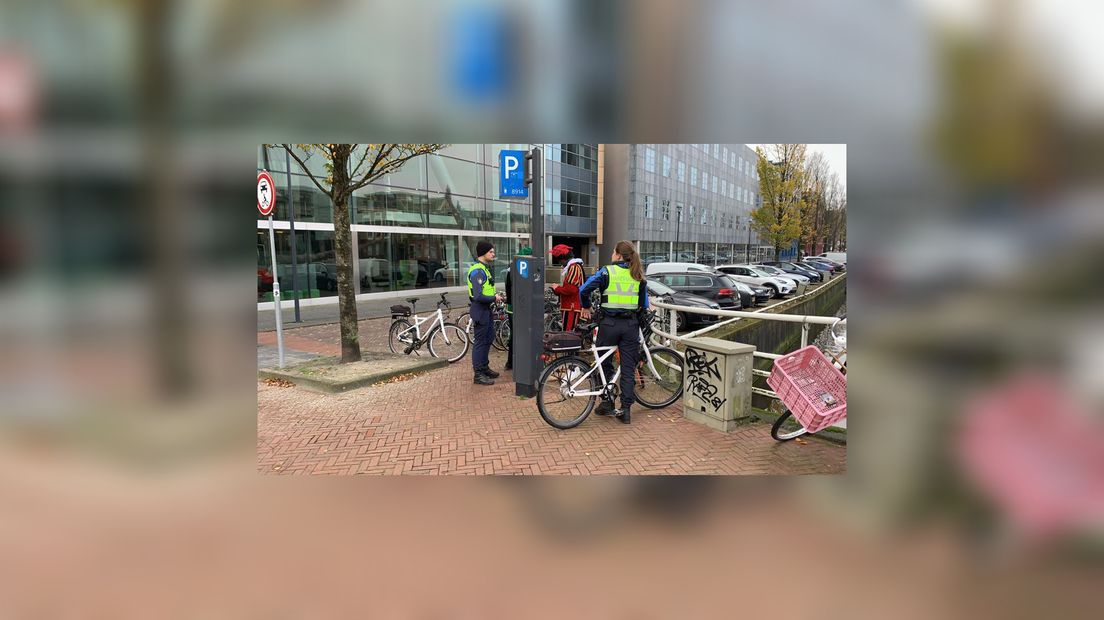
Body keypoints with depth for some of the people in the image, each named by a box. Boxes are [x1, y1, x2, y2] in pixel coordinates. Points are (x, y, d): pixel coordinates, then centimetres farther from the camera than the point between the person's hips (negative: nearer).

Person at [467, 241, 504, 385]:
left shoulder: (485, 268, 13)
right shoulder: (477, 271, -20)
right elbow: (478, 296, -27)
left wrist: (495, 296, 6)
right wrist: (494, 298, -14)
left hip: (486, 309, 10)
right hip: (480, 309, -10)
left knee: (488, 339, 19)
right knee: (480, 341, -3)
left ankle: (484, 367, 32)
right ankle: (478, 375, 5)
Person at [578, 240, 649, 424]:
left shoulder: (607, 271, -5)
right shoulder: (638, 275, 8)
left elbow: (584, 290, -10)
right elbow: (644, 305, 11)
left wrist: (586, 307, 6)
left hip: (610, 323, -3)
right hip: (631, 325, 3)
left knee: (605, 364, 14)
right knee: (628, 368, 7)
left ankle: (607, 403, 19)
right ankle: (625, 409, 6)